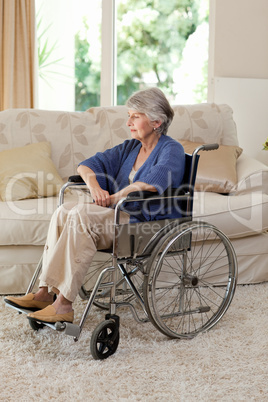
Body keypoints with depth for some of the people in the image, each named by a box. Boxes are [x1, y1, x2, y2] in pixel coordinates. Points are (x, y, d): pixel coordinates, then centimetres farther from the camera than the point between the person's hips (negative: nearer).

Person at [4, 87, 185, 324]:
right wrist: (95, 187, -6)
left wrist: (113, 198, -17)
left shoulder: (172, 150, -5)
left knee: (81, 215, -29)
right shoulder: (130, 148, 18)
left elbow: (153, 182, -27)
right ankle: (45, 293, -22)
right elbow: (86, 166, 17)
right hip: (118, 217, 8)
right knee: (65, 211, -17)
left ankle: (64, 303, -30)